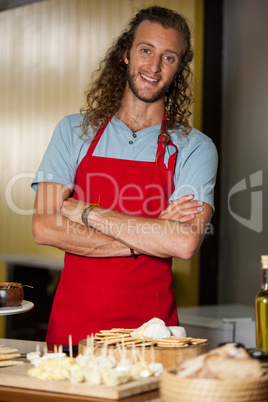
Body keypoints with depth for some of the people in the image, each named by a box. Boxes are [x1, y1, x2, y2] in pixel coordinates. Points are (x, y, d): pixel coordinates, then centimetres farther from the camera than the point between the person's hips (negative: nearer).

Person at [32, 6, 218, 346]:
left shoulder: (195, 148, 2)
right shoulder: (74, 131, 7)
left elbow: (185, 242, -14)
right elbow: (44, 228, -5)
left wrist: (85, 212, -12)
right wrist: (150, 236, -11)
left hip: (150, 324, -1)